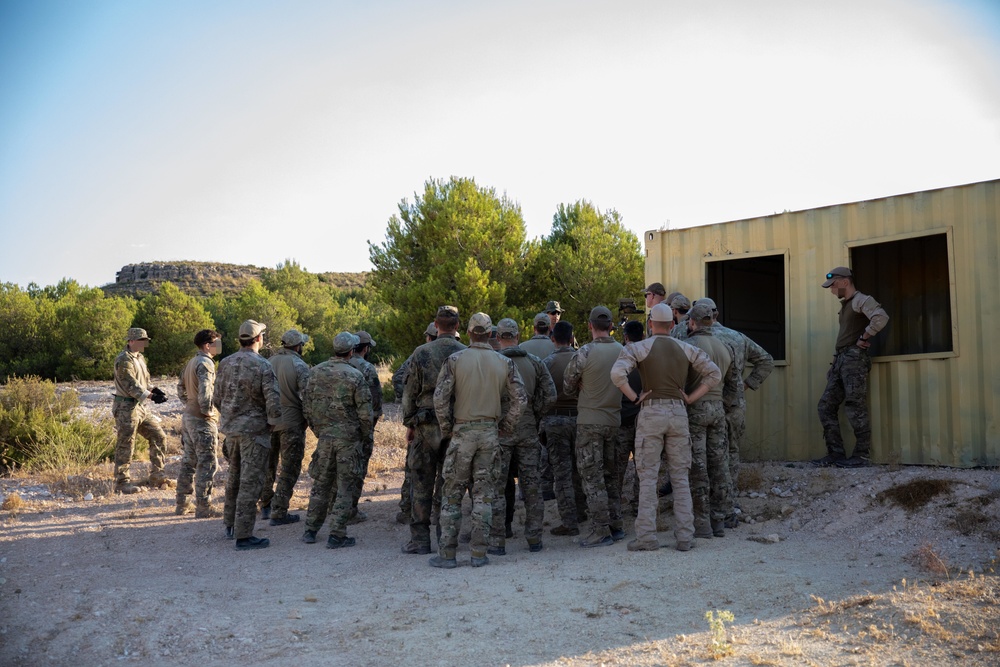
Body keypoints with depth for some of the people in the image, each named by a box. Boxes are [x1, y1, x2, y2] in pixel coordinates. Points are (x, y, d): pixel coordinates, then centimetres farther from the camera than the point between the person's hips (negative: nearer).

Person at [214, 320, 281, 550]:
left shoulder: (225, 363, 2)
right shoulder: (263, 366, -16)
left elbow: (217, 399, 8)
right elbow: (273, 402, -18)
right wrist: (272, 423, -1)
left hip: (230, 429, 7)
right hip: (254, 430, -7)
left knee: (235, 477, 22)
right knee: (250, 482, -2)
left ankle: (230, 524, 33)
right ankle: (243, 535, -1)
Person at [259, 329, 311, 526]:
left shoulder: (267, 362, 5)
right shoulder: (299, 365, -12)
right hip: (291, 422, -6)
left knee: (267, 465, 20)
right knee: (289, 469, 2)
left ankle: (266, 506, 30)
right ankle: (279, 513, 0)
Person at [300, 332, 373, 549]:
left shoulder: (316, 372, 1)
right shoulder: (355, 376, -12)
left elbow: (306, 406, 6)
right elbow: (365, 413, -11)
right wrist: (365, 437, 5)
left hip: (324, 436, 4)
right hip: (349, 438, -4)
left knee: (321, 483, 16)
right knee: (344, 487, 3)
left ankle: (310, 531, 21)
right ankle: (337, 535, 3)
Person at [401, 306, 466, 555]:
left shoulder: (421, 353, -5)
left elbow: (410, 392, -1)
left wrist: (409, 424, 8)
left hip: (426, 425, -2)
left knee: (421, 483, 4)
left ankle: (420, 540, 5)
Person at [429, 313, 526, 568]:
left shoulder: (455, 360, -6)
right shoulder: (504, 363, 1)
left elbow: (440, 398, -9)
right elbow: (520, 400, 0)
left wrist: (446, 428, 3)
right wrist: (505, 427, 11)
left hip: (462, 432, -2)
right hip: (490, 432, 2)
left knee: (452, 493, 6)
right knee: (484, 494, 8)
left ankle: (447, 553, 6)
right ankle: (479, 553, 9)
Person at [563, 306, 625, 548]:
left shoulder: (585, 352, -13)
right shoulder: (622, 351, 0)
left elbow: (568, 386, -3)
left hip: (590, 421, -5)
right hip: (614, 420, 5)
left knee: (592, 476, 0)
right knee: (610, 473, 16)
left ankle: (602, 530, 0)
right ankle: (616, 525, 20)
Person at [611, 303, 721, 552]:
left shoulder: (637, 348, -2)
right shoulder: (686, 349, 9)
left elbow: (617, 373, -18)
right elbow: (714, 373, 6)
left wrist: (634, 397, -6)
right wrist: (690, 398, 6)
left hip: (651, 411, -3)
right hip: (679, 412, 3)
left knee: (647, 476, 2)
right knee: (680, 477, 8)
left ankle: (646, 536, 0)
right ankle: (684, 537, 7)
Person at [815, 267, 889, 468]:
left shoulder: (861, 300, -6)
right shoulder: (845, 305, 23)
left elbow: (881, 317, -24)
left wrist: (864, 338, -16)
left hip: (854, 358, -10)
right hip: (840, 359, 10)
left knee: (856, 408, -8)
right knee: (825, 406, 5)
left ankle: (862, 455, -2)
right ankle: (836, 453, 8)